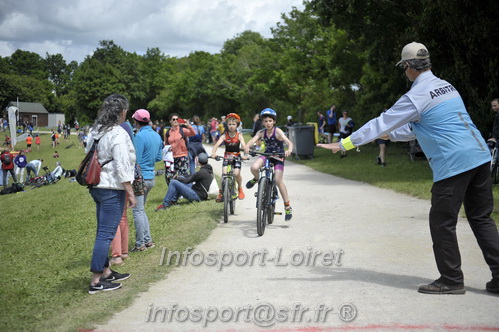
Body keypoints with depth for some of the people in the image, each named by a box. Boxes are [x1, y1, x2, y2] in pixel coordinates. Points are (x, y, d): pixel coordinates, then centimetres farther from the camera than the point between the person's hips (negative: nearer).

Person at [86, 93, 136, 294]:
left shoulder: (95, 131, 12)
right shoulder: (118, 133, -15)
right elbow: (122, 167, -19)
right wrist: (131, 193, -13)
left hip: (96, 186, 9)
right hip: (112, 189, -9)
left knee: (103, 232, 17)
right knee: (106, 234, -5)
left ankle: (106, 272, 28)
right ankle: (96, 281, -1)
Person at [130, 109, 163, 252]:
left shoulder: (140, 136, -15)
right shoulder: (157, 136, 9)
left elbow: (136, 160, -16)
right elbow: (159, 157, 15)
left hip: (140, 177, -8)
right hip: (151, 177, 8)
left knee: (138, 211, -1)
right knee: (141, 210, 19)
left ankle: (140, 244, 4)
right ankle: (148, 240, 20)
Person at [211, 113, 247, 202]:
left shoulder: (239, 135, -8)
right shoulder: (224, 136, -7)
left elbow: (243, 145, -21)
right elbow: (217, 144, -20)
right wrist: (213, 153, -39)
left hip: (236, 156, -1)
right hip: (227, 156, 1)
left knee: (236, 173, -18)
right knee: (224, 173, -17)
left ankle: (240, 189, 11)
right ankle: (220, 192, -3)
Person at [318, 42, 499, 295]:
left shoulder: (416, 96, -10)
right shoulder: (446, 86, 18)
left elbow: (381, 123, -7)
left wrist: (344, 144, 0)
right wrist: (389, 134, 33)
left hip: (453, 164, -8)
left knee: (442, 223, 4)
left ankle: (451, 280, 12)